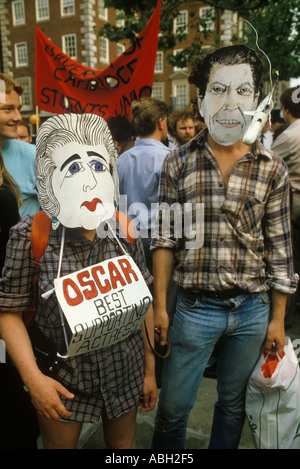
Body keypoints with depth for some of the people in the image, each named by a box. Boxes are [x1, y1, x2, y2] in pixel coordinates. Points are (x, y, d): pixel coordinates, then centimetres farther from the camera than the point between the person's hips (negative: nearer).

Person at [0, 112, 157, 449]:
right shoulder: (30, 235, -16)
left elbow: (143, 303, 0)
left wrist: (150, 370, 5)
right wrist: (32, 377, -18)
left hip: (125, 371, 3)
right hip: (62, 377, -2)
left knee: (124, 445, 23)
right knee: (59, 444, 21)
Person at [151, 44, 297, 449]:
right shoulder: (177, 163, -3)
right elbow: (165, 239, -1)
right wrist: (159, 305, -3)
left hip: (253, 311, 1)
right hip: (195, 308, -1)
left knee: (234, 404, 20)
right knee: (172, 407, 11)